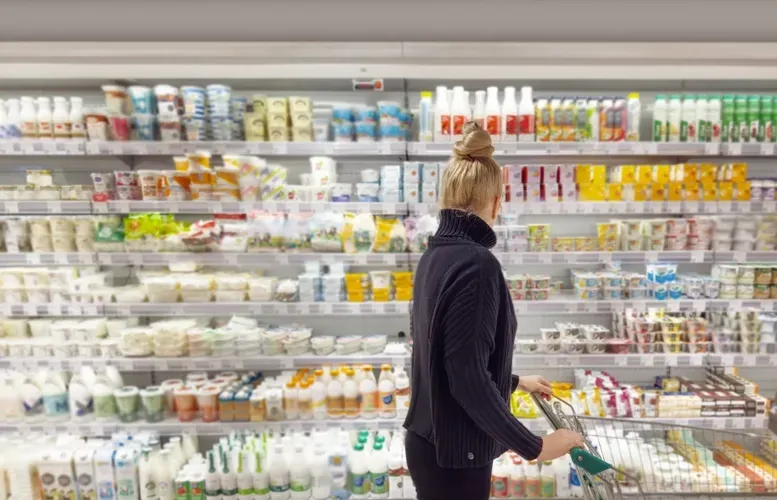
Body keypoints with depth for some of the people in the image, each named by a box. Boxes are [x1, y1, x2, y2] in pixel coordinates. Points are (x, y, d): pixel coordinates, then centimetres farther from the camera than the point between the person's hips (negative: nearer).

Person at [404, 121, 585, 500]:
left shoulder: (436, 254, 2)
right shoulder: (476, 264, -25)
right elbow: (469, 377, -26)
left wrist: (515, 382, 22)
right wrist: (534, 447, -14)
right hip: (453, 454, -8)